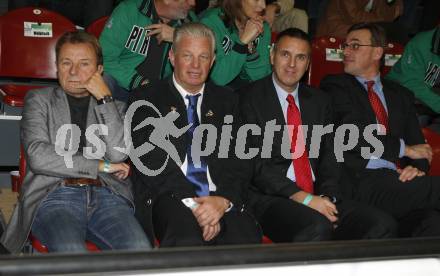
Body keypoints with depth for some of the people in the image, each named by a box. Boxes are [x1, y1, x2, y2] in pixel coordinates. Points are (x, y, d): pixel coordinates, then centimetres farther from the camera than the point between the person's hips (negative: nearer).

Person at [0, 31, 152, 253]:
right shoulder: (39, 100, 16)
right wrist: (101, 166, 0)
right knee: (72, 253, -35)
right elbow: (38, 157, -1)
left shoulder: (114, 107, 22)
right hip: (54, 195, -2)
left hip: (106, 196, 2)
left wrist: (105, 100, 3)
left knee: (140, 250, -29)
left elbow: (118, 155, 2)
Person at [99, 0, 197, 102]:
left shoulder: (189, 20, 0)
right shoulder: (128, 10, -11)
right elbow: (105, 58, -14)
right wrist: (138, 82, -26)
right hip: (121, 85, -3)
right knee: (104, 80, -33)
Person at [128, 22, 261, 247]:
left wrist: (223, 200, -10)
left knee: (248, 240, -31)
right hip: (169, 198, -2)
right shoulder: (147, 99, 11)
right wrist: (192, 203, -14)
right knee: (188, 240, -36)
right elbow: (150, 160, -2)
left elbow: (237, 160, 12)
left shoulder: (226, 101, 21)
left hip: (221, 200, 2)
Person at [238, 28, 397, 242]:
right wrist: (303, 198, -15)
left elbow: (328, 158, 16)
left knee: (382, 225, -18)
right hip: (270, 198, -5)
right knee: (317, 228, -36)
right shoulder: (249, 98, 0)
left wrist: (327, 196, -5)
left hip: (317, 197, 6)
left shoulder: (319, 101, 19)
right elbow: (255, 163, -8)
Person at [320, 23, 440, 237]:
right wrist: (405, 149, -2)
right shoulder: (335, 86, 11)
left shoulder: (401, 95, 26)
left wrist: (417, 167, -6)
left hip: (399, 180, 4)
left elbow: (417, 143, 19)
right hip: (361, 180, -4)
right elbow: (351, 134, -4)